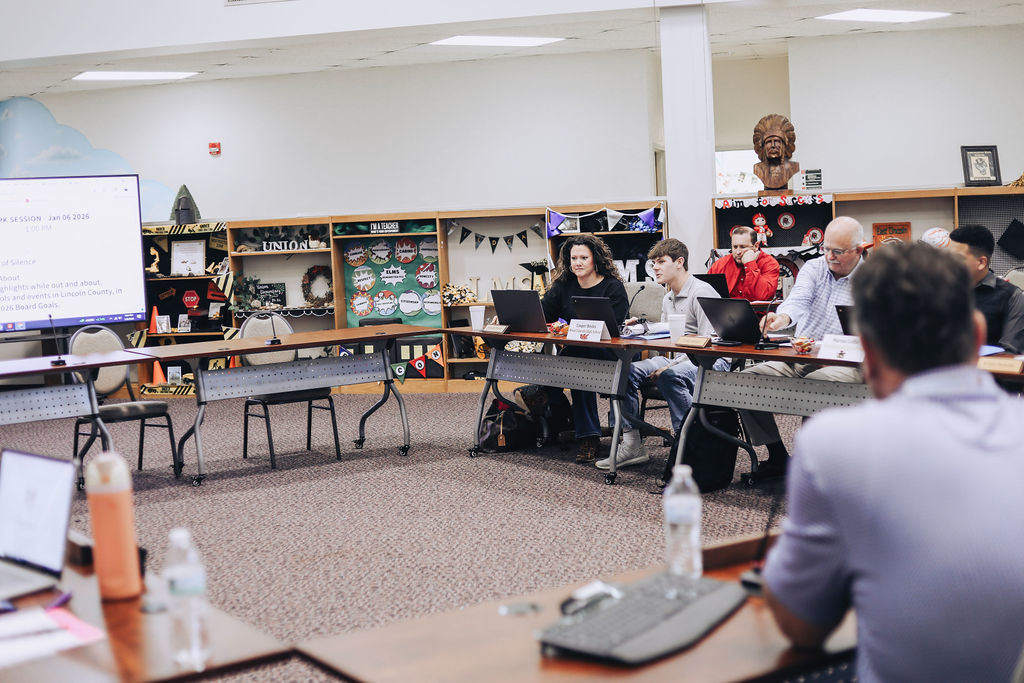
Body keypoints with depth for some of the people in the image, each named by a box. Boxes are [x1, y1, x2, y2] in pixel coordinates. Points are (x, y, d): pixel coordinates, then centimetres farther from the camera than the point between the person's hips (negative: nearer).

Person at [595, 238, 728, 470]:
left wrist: (672, 365, -24)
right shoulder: (668, 299, 18)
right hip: (678, 360, 9)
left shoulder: (701, 292, -11)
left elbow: (709, 343, -18)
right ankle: (632, 445, -9)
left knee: (670, 376, -40)